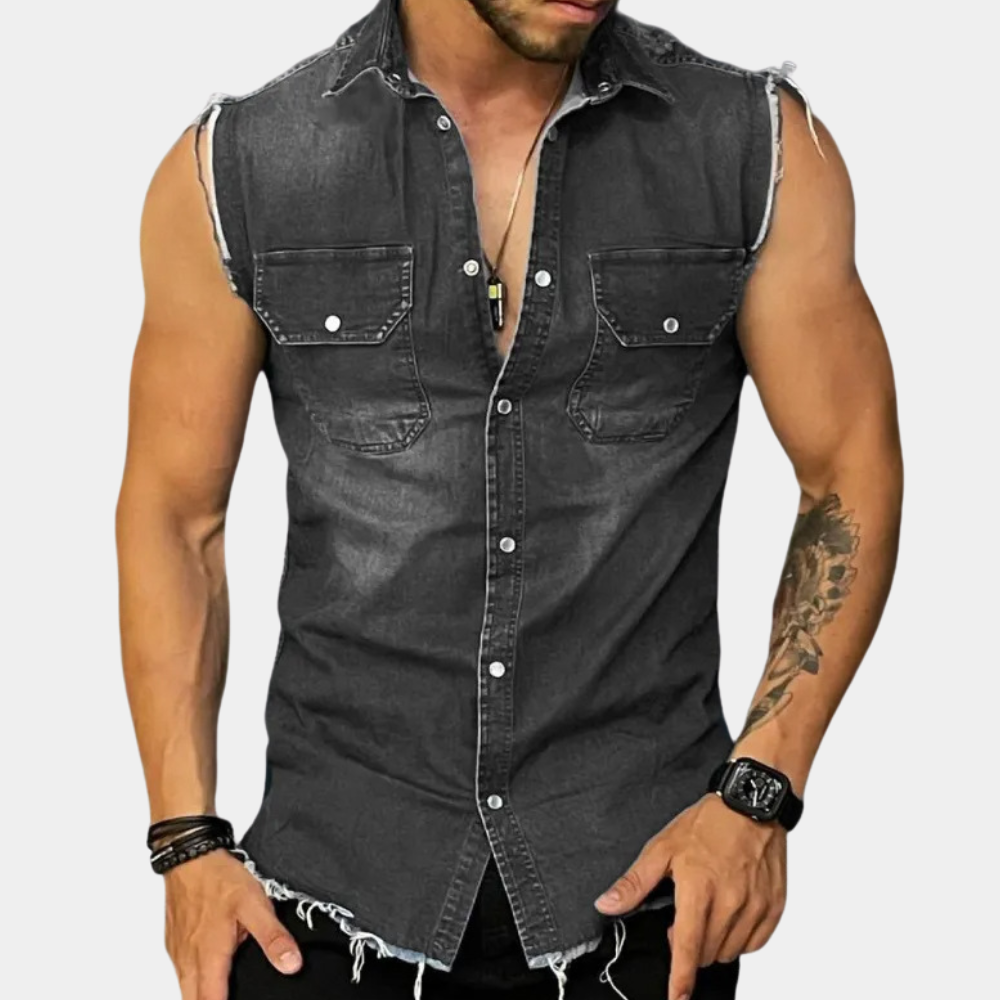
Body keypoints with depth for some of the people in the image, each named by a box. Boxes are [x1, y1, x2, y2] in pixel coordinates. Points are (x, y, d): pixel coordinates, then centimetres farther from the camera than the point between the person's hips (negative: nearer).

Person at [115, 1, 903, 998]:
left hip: (639, 881, 1)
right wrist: (187, 842, -2)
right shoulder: (236, 165, -4)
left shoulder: (762, 144, -5)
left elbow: (852, 474, 1)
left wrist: (760, 795, -8)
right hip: (337, 882, 0)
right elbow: (174, 514, 2)